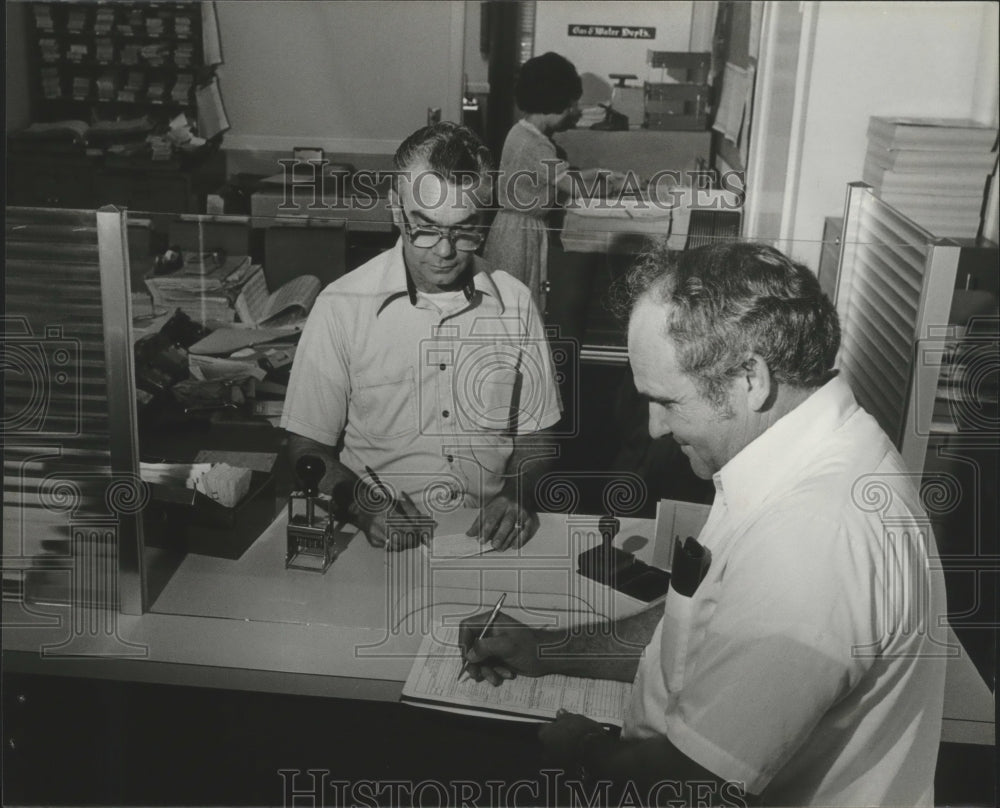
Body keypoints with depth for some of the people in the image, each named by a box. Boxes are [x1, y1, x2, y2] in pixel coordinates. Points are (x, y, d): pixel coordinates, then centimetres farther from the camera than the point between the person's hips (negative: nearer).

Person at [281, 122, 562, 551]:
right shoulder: (341, 306, -4)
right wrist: (363, 504, -16)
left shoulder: (515, 303, 4)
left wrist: (516, 494, -6)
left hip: (487, 540, 2)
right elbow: (307, 447, 1)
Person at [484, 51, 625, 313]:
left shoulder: (526, 132, 8)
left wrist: (599, 173, 10)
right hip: (523, 233, -9)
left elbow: (560, 176, 15)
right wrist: (618, 185, -8)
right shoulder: (533, 145, -22)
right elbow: (576, 187, -22)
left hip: (522, 228, 9)